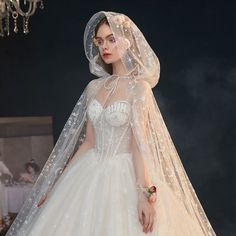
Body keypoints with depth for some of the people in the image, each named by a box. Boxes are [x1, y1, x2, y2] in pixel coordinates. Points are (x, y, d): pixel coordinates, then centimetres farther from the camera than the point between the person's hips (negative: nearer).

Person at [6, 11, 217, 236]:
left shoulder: (139, 87, -6)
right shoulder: (94, 87, 9)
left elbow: (139, 142, -14)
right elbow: (88, 142, 12)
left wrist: (145, 192, -24)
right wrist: (58, 184, 10)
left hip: (125, 176, -5)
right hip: (91, 174, 5)